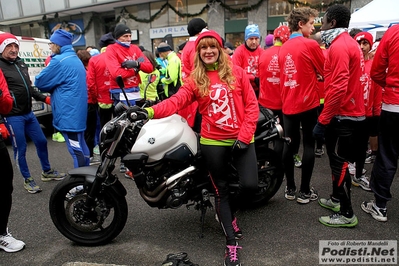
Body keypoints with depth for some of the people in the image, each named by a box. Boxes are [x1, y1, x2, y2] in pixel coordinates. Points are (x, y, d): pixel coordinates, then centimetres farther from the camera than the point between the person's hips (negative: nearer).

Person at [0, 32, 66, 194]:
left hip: (29, 113, 8)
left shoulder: (21, 64, 12)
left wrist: (44, 99, 16)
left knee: (41, 142, 15)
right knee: (20, 149, 4)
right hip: (13, 117, -8)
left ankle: (47, 172, 32)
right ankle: (27, 180, 20)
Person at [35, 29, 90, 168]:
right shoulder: (76, 59, 16)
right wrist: (54, 87, 9)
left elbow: (40, 82, -8)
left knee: (75, 148, -4)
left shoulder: (59, 61, -14)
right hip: (78, 111, 10)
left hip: (68, 113, -10)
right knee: (81, 145, 16)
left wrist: (50, 88, 11)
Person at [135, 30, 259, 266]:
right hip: (213, 142, 0)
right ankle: (232, 244, 22)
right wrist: (151, 111, -32)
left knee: (250, 185, -9)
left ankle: (228, 212, 26)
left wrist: (244, 136, -10)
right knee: (222, 191, 7)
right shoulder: (195, 79, 2)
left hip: (241, 138, 1)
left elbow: (252, 105, -1)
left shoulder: (237, 72, 2)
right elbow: (177, 100, -14)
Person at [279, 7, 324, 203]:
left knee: (290, 145, 10)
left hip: (288, 104, 6)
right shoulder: (310, 45, -9)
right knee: (309, 145, 4)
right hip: (308, 103, -5)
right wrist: (316, 73, 20)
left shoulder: (283, 48, 10)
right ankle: (305, 191, 11)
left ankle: (290, 189, 19)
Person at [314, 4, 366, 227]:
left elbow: (337, 88, -25)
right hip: (352, 113, 10)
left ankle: (347, 214, 10)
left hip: (343, 116, -10)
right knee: (338, 159, 19)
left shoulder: (339, 46, -17)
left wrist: (322, 120, -22)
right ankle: (337, 199, 34)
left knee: (340, 163, -2)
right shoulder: (350, 43, 15)